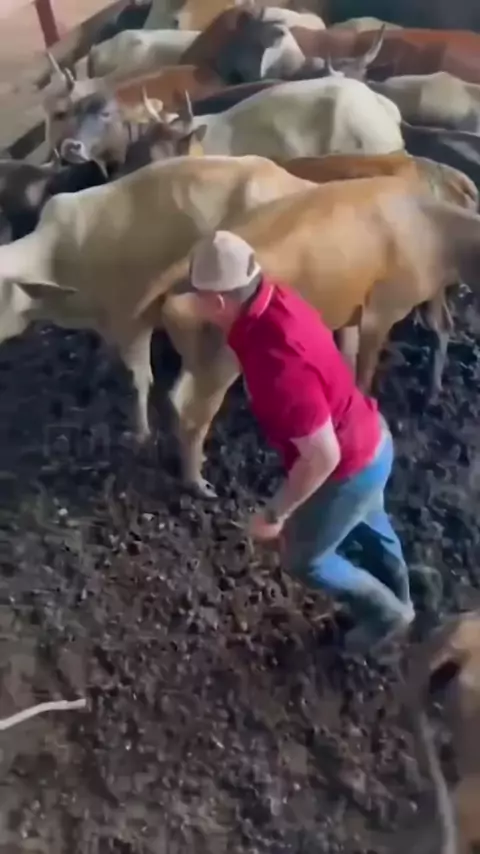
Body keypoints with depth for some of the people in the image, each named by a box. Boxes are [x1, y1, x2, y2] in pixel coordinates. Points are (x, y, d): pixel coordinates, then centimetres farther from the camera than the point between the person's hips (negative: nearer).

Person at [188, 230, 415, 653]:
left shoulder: (278, 365, -39)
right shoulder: (273, 296, -12)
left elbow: (322, 457, -31)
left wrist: (275, 514, -18)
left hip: (348, 469, -8)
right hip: (370, 439, 9)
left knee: (305, 558, 19)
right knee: (367, 522, 35)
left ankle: (385, 612, 43)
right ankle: (397, 597, 63)